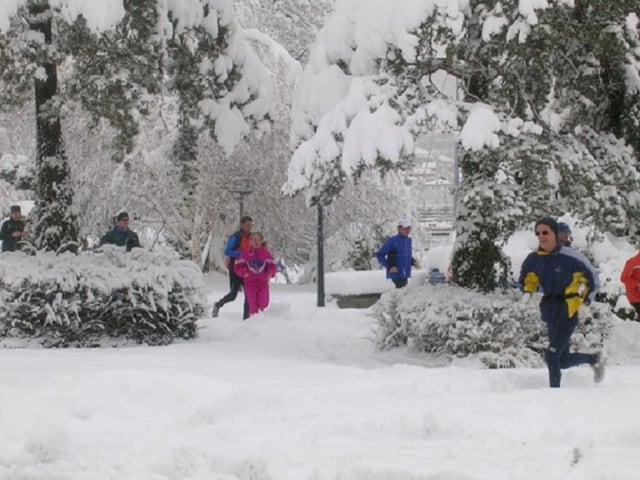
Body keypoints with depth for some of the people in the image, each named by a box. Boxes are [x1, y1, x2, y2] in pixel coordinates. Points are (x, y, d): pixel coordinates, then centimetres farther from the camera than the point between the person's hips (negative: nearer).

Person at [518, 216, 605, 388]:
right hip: (550, 312, 7)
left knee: (552, 355, -16)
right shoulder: (533, 259, -1)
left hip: (569, 311, -7)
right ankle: (594, 358, 40)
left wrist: (585, 302, -13)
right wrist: (528, 292, 1)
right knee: (563, 361, 15)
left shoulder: (569, 257, -17)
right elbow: (528, 277, 19)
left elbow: (591, 279, -7)